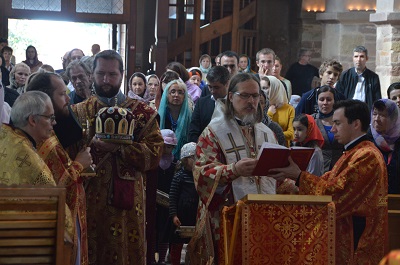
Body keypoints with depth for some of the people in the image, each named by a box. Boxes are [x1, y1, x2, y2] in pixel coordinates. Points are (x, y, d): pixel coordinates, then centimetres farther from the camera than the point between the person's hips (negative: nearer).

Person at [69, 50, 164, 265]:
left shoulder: (142, 112, 6)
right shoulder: (78, 111, 10)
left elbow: (154, 154, -5)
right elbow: (67, 153, 1)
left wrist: (121, 147, -17)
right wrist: (90, 144, -15)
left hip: (126, 200, -1)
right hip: (88, 198, 1)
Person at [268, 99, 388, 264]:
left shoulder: (366, 156, -18)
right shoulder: (354, 152, 16)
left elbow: (336, 192, -23)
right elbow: (328, 182, 11)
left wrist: (299, 176, -18)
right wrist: (295, 177, -1)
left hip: (357, 238, -10)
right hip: (347, 232, 10)